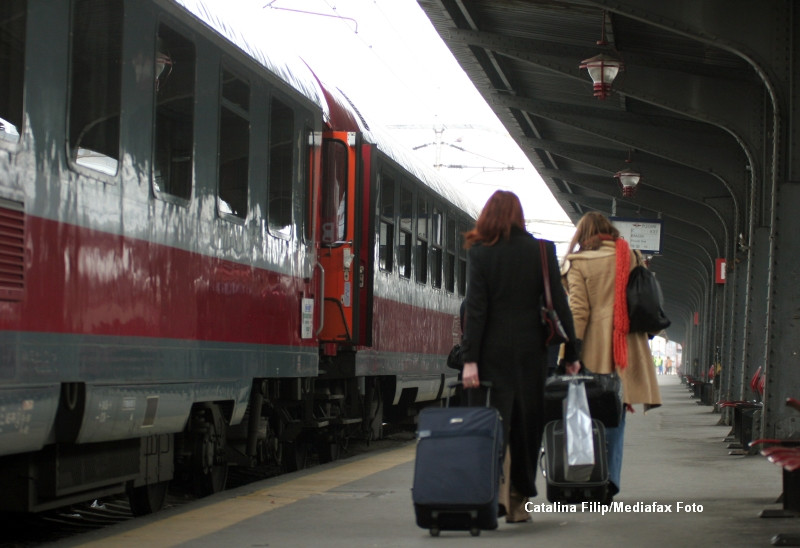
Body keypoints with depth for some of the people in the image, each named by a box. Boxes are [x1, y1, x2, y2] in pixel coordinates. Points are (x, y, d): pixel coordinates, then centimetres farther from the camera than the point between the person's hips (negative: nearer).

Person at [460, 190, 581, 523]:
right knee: (527, 424, 10)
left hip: (493, 349, -2)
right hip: (531, 349, 2)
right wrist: (571, 354, 6)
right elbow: (559, 303, 1)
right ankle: (519, 501, 15)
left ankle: (495, 490, -17)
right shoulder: (542, 250, 2)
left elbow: (475, 308, -8)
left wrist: (470, 359, -9)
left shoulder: (480, 253, -3)